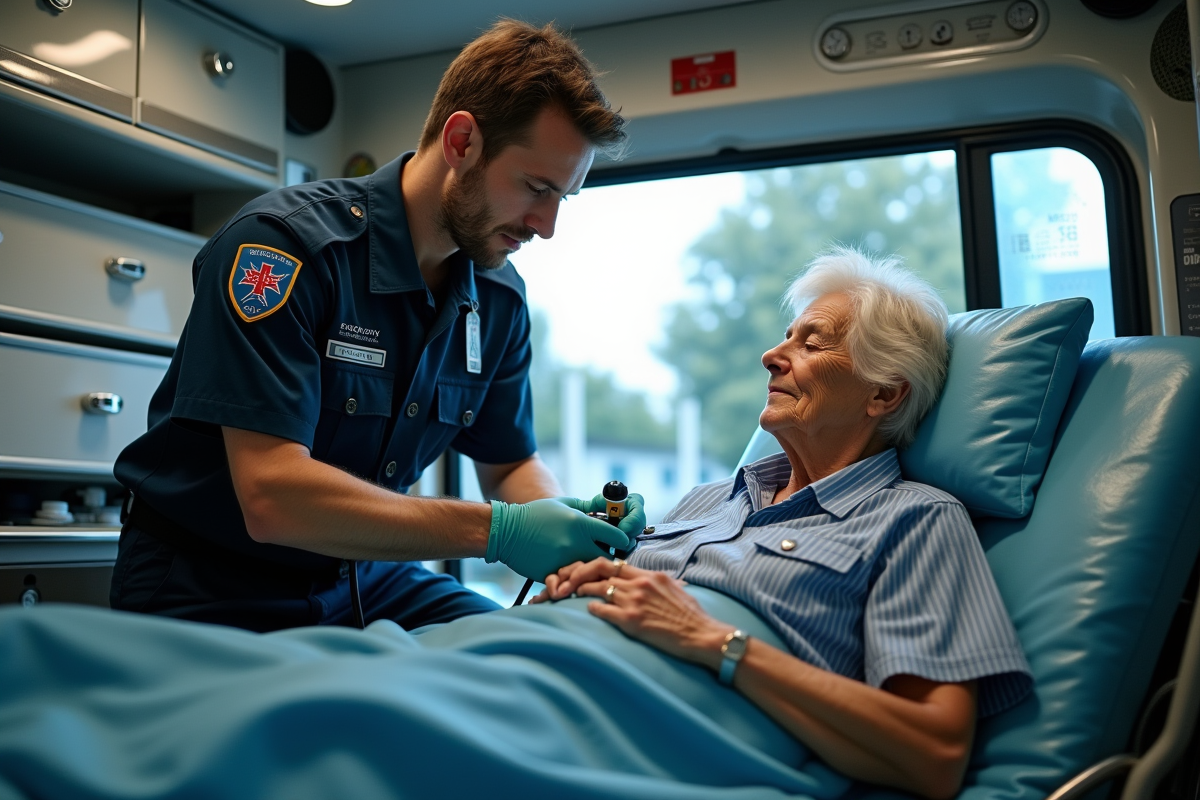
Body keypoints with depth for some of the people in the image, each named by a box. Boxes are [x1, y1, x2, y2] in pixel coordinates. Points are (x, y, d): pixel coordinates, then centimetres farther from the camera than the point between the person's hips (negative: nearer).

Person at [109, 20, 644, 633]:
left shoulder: (499, 297, -1)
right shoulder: (282, 244, -24)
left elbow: (510, 464, 11)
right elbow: (272, 496, -31)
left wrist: (571, 520, -13)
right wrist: (496, 530, -32)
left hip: (365, 580, 5)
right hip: (212, 589, -5)